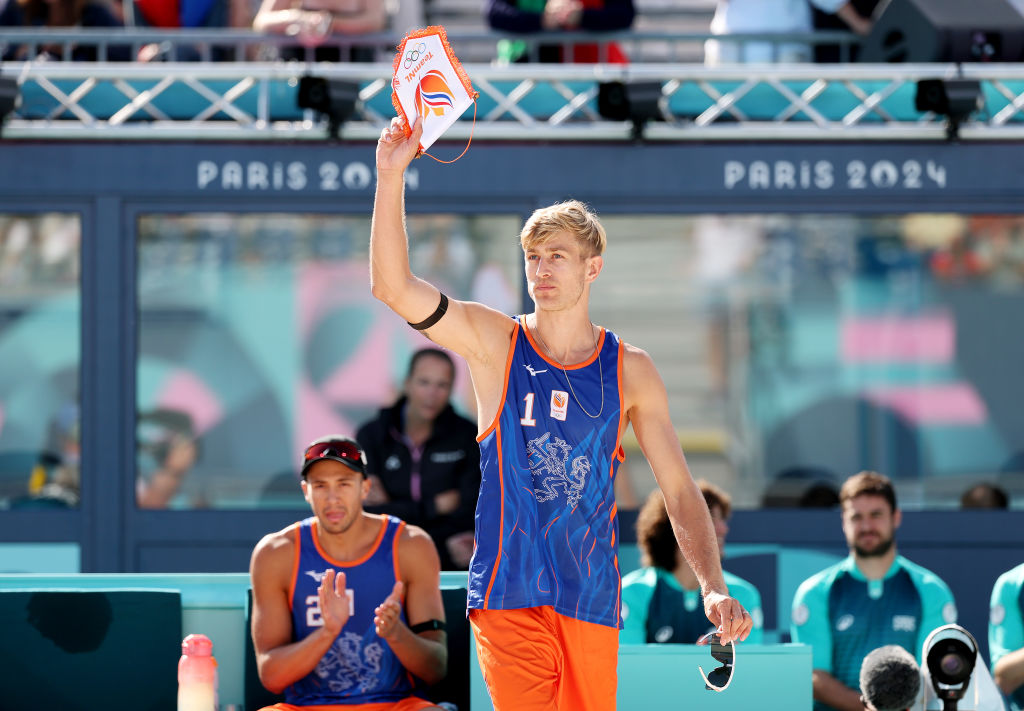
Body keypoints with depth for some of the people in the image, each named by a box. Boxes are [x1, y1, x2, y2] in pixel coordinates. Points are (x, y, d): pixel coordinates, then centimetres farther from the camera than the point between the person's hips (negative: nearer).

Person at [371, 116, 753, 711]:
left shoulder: (630, 370, 6)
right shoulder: (493, 343, 2)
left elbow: (680, 490, 6)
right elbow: (393, 286, -11)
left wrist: (714, 588, -7)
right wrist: (392, 176, -22)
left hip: (592, 598, 2)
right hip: (508, 591, -2)